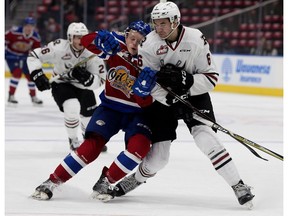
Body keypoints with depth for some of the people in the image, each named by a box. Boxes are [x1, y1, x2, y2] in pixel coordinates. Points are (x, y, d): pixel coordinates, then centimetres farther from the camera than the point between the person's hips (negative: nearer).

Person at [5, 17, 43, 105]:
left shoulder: (36, 37, -12)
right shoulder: (14, 32, -27)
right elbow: (5, 38, -17)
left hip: (24, 57, 5)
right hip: (11, 55, -5)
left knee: (30, 74, 5)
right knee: (17, 73, -23)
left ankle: (33, 97, 20)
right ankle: (11, 96, -16)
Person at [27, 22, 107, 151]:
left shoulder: (92, 53, -22)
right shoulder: (59, 48, -27)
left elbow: (98, 82, -21)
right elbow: (33, 56, -18)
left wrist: (86, 77, -40)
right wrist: (38, 75, -28)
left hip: (82, 86, 3)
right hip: (61, 84, -3)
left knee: (89, 116, 3)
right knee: (72, 108, -28)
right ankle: (73, 140, -1)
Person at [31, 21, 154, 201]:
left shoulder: (148, 63, -16)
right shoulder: (117, 46, -11)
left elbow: (146, 103, -20)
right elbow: (86, 41, -19)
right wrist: (101, 39, -39)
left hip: (135, 112, 0)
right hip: (110, 107, 0)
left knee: (140, 145, -27)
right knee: (93, 144, -18)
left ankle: (106, 181, -11)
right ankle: (52, 182, -9)